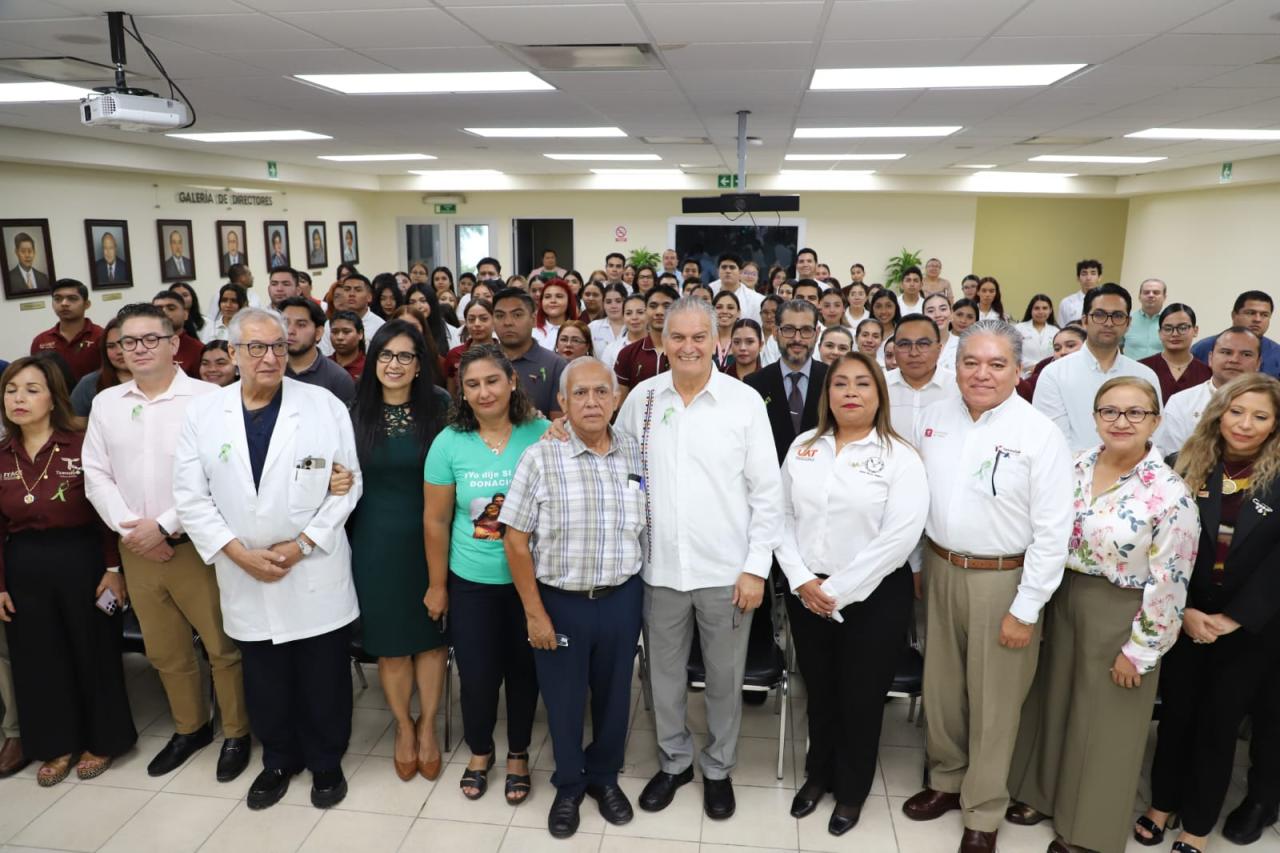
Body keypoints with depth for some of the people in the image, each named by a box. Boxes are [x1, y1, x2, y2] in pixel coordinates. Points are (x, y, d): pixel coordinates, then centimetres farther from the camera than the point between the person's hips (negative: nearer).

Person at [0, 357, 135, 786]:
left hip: (81, 562, -4)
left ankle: (102, 740, 27)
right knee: (38, 659, 13)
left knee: (93, 652, 8)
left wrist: (113, 568, -11)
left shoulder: (83, 444, -10)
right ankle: (58, 744, 31)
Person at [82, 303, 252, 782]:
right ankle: (190, 727, 37)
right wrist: (130, 530, -7)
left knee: (222, 647, 3)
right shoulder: (106, 402, 8)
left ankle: (236, 732, 23)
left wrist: (165, 526, -17)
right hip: (136, 550, 5)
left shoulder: (206, 398, -10)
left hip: (197, 543, -5)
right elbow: (96, 474, 6)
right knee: (165, 651, 18)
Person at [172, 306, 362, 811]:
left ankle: (326, 761, 32)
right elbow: (190, 496, 0)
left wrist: (301, 545, -12)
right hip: (244, 577, 2)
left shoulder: (325, 405, -5)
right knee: (264, 679, 17)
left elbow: (346, 487, -5)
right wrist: (239, 552, -10)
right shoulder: (202, 413, 1)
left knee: (324, 679, 10)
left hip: (316, 574, -2)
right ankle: (278, 759, 39)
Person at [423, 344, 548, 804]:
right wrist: (437, 584, 3)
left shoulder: (542, 434, -10)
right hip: (472, 582, 0)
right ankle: (479, 752, 39)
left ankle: (518, 755, 39)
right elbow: (436, 520, -2)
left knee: (523, 671, 14)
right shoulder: (449, 442, -8)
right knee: (477, 676, 10)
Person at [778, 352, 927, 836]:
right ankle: (818, 774, 42)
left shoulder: (900, 457, -10)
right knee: (818, 690, 18)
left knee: (861, 696, 12)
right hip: (807, 593, 4)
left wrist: (838, 592, -17)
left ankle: (852, 791, 35)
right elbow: (783, 516, 4)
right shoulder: (803, 447, 4)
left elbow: (900, 537, -18)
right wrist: (801, 579, -9)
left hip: (873, 597, -3)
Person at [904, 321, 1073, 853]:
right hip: (939, 570, 4)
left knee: (992, 700, 9)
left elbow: (1052, 531, -13)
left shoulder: (1040, 434, -13)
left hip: (1004, 579, -4)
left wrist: (1026, 609, -13)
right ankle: (946, 779, 39)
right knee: (940, 687, 16)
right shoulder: (932, 419, 1)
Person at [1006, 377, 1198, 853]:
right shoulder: (1076, 468, -2)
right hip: (1063, 601, 5)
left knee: (1103, 720, 12)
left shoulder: (1170, 494, -19)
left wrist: (1139, 650, -12)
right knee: (1052, 701, 19)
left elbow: (1168, 584, -16)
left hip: (1119, 617, -5)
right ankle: (1043, 791, 43)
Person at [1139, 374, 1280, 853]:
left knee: (1219, 726, 11)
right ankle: (1161, 805, 33)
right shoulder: (1187, 470, -3)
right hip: (1183, 622, 1)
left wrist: (1232, 618, -15)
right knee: (1175, 716, 14)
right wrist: (1184, 611, -13)